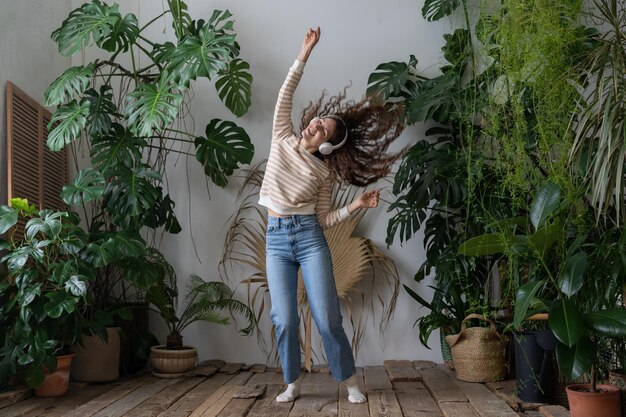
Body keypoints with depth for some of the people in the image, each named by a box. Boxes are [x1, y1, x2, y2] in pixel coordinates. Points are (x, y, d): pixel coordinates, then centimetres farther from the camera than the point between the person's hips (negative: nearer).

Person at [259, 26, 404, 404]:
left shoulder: (324, 173, 4)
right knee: (285, 320, -3)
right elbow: (286, 93, 4)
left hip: (310, 238, -1)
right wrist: (306, 51, 3)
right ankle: (293, 383, 16)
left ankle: (351, 381, 12)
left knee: (327, 319, -5)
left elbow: (323, 220, 4)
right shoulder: (283, 139, 7)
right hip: (276, 239, 1)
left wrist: (356, 206, -8)